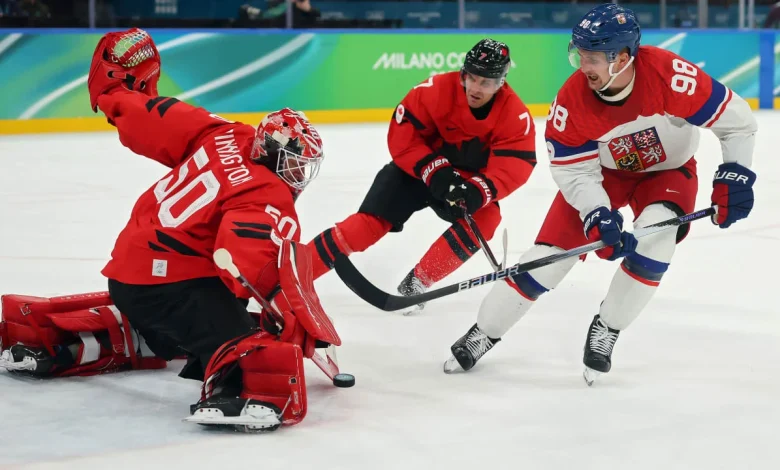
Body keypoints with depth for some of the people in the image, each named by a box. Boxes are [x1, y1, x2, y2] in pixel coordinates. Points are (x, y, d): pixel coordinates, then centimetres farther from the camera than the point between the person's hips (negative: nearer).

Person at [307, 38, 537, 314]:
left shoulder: (515, 114, -21)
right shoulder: (437, 90, -25)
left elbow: (515, 166, -25)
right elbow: (401, 135, -22)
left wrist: (478, 191, -40)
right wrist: (434, 171, -31)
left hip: (469, 181, 2)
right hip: (418, 169, -2)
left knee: (485, 220, -24)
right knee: (369, 224, -15)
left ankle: (415, 284, -13)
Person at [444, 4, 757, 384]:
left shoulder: (669, 76, -34)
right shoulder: (572, 99, -27)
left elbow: (735, 119, -22)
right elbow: (573, 171, -18)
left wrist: (734, 177, -25)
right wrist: (598, 216, -32)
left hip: (667, 171, -1)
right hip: (602, 171, 1)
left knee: (655, 236, -29)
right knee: (551, 251, -7)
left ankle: (605, 330, -8)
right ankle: (483, 334, 9)